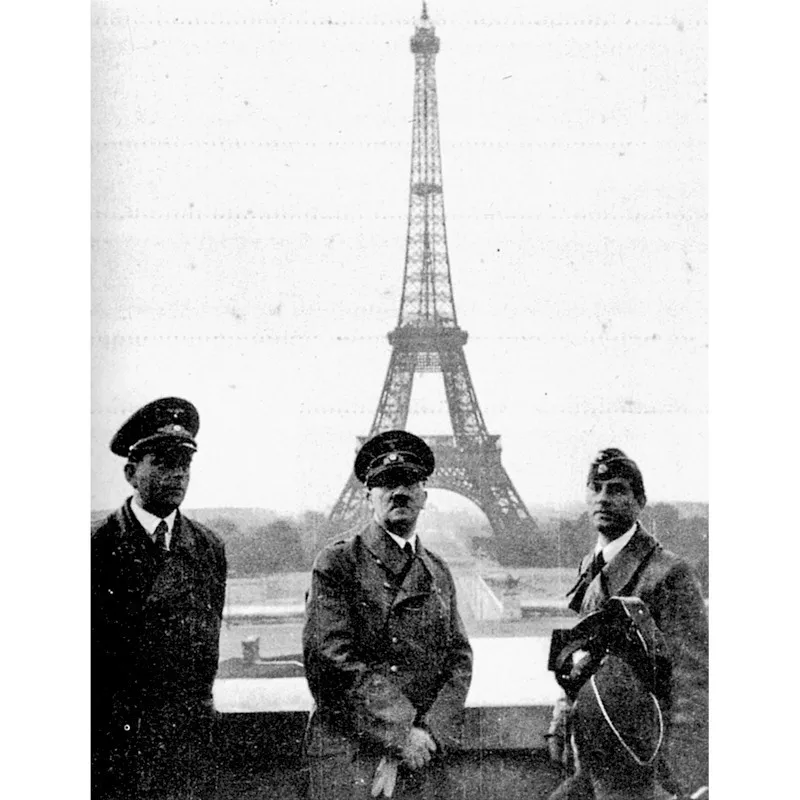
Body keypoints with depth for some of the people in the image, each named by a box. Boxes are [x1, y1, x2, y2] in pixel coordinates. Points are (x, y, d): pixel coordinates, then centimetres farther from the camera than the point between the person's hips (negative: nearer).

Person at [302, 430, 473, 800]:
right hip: (348, 756, -5)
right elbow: (329, 659, -12)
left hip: (423, 758, 5)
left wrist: (432, 733, -8)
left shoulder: (438, 573, 14)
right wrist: (400, 735, -14)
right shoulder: (338, 562, -4)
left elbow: (459, 658, 9)